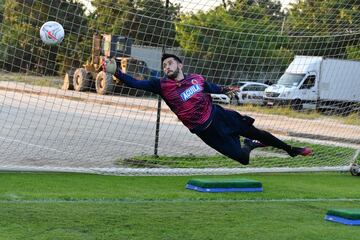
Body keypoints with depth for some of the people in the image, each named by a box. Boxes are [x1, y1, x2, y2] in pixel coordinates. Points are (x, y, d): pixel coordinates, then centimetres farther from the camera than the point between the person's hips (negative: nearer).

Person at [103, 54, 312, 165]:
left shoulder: (197, 79, 1)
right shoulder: (162, 85, -10)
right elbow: (136, 83, -20)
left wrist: (225, 90, 9)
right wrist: (116, 72, -31)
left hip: (219, 115, 3)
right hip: (207, 131, -3)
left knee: (255, 132, 10)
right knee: (242, 157, -4)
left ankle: (290, 149, 34)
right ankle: (249, 146, 32)